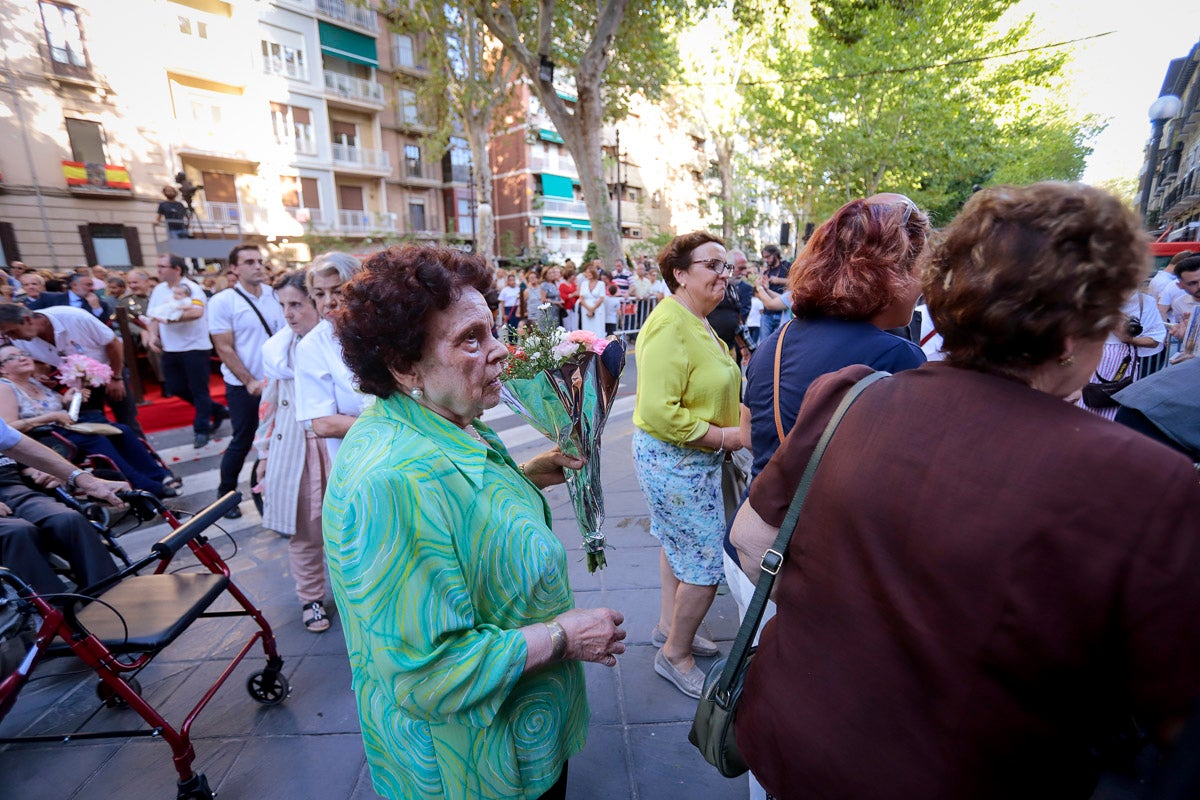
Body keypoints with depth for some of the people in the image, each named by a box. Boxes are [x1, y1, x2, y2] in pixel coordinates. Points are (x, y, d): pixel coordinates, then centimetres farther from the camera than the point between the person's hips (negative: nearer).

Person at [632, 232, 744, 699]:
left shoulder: (696, 322, 10)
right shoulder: (669, 326, -23)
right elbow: (659, 413, -30)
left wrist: (728, 431, 9)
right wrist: (722, 436, -21)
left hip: (694, 457, 10)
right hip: (674, 461, -10)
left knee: (678, 544, 24)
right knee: (706, 565, 1)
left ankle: (668, 626, 45)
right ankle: (674, 655, 25)